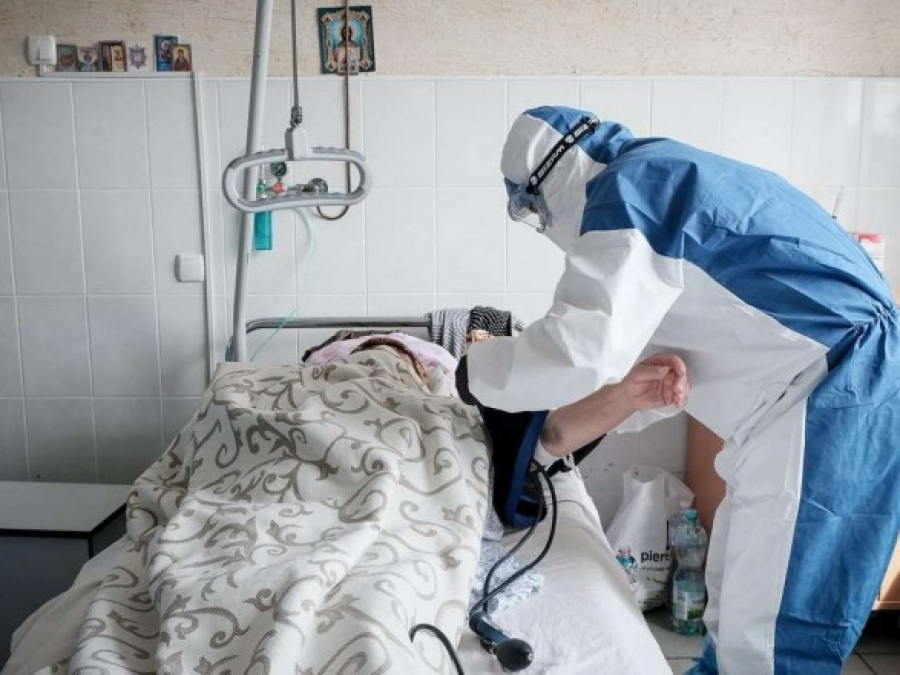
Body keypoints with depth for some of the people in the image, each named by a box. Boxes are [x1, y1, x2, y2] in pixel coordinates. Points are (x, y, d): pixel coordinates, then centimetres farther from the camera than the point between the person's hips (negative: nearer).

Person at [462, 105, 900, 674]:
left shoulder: (628, 186, -13)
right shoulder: (662, 177, 18)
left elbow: (583, 348, -23)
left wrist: (480, 369, -6)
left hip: (833, 398, -11)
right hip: (808, 391, 11)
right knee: (736, 603, 19)